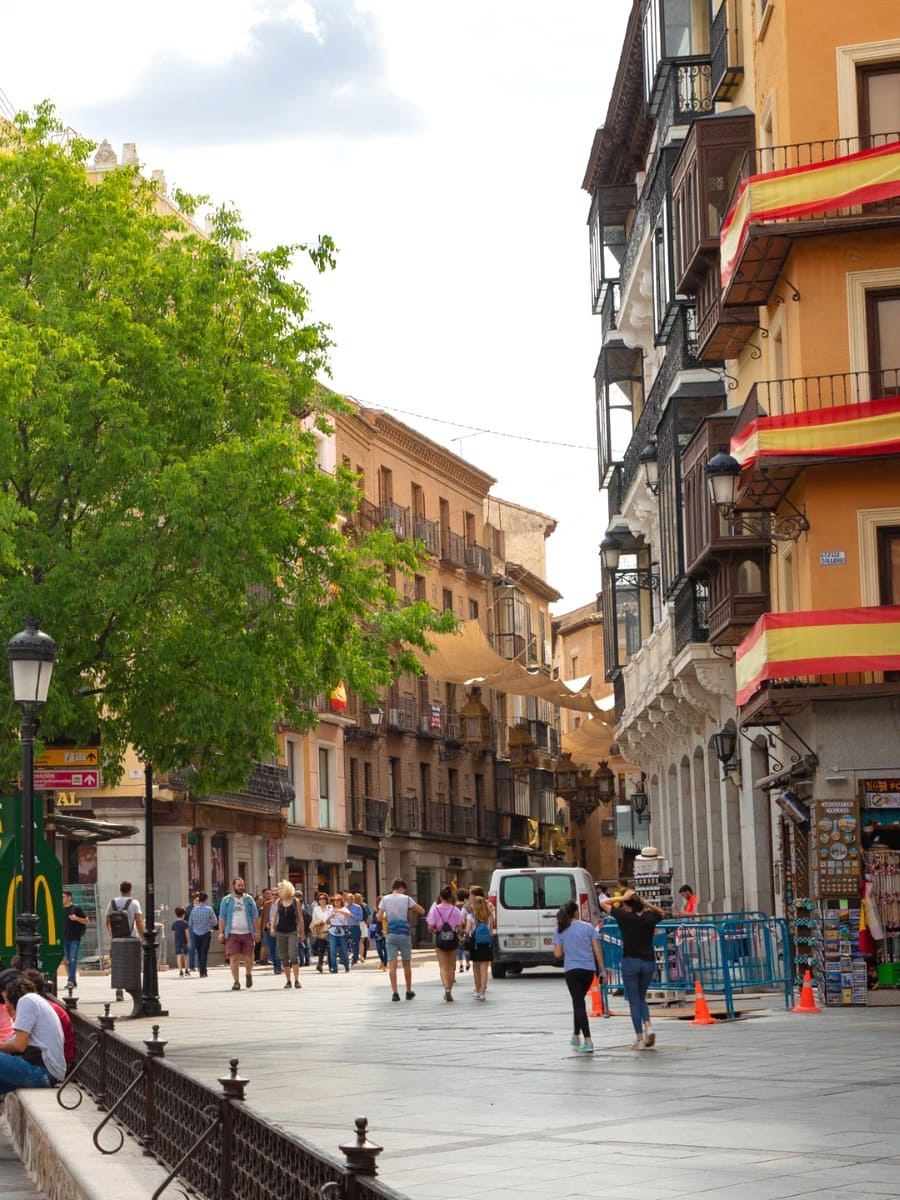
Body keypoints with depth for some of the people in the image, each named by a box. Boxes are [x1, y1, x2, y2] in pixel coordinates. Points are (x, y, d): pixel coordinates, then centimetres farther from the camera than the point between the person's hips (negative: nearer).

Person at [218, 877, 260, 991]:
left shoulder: (249, 899, 9)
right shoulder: (226, 900, 7)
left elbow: (255, 917, 9)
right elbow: (222, 917, 6)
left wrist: (257, 932, 3)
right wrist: (221, 932, -1)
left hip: (247, 933, 1)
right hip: (232, 934, -1)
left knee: (248, 958, 3)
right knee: (234, 958, -6)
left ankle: (248, 974, 31)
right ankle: (236, 982, 0)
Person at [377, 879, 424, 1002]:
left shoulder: (385, 899, 3)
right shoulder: (406, 899, 0)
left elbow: (379, 917, 1)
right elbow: (421, 911, 3)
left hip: (391, 934, 0)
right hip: (404, 934, 0)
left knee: (392, 964, -2)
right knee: (407, 963, 13)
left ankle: (394, 992, -10)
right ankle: (409, 991, 24)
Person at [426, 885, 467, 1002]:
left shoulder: (435, 909, -6)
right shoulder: (455, 910, -4)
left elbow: (430, 927, -10)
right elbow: (459, 927, -7)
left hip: (440, 939, -1)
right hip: (453, 938, 1)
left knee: (443, 966, 1)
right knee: (451, 966, 13)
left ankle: (446, 988, -21)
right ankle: (449, 991, 16)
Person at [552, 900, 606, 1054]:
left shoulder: (560, 930, 0)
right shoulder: (588, 926, 3)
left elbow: (557, 954, -2)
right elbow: (597, 950, 1)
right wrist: (602, 970, 6)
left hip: (572, 970, -2)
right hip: (589, 969, 2)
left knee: (578, 1003, -3)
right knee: (579, 1001, 22)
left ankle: (588, 1041, -15)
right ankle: (576, 1036, 31)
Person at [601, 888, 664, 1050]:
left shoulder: (624, 916, -9)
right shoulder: (650, 916, 0)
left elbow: (603, 903, 2)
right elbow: (661, 912, 25)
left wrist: (623, 898, 2)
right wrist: (644, 902, 13)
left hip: (630, 962, -3)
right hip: (648, 962, 3)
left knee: (634, 1001, 3)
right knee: (641, 998, 18)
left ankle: (639, 1039, 1)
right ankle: (648, 1026, -5)